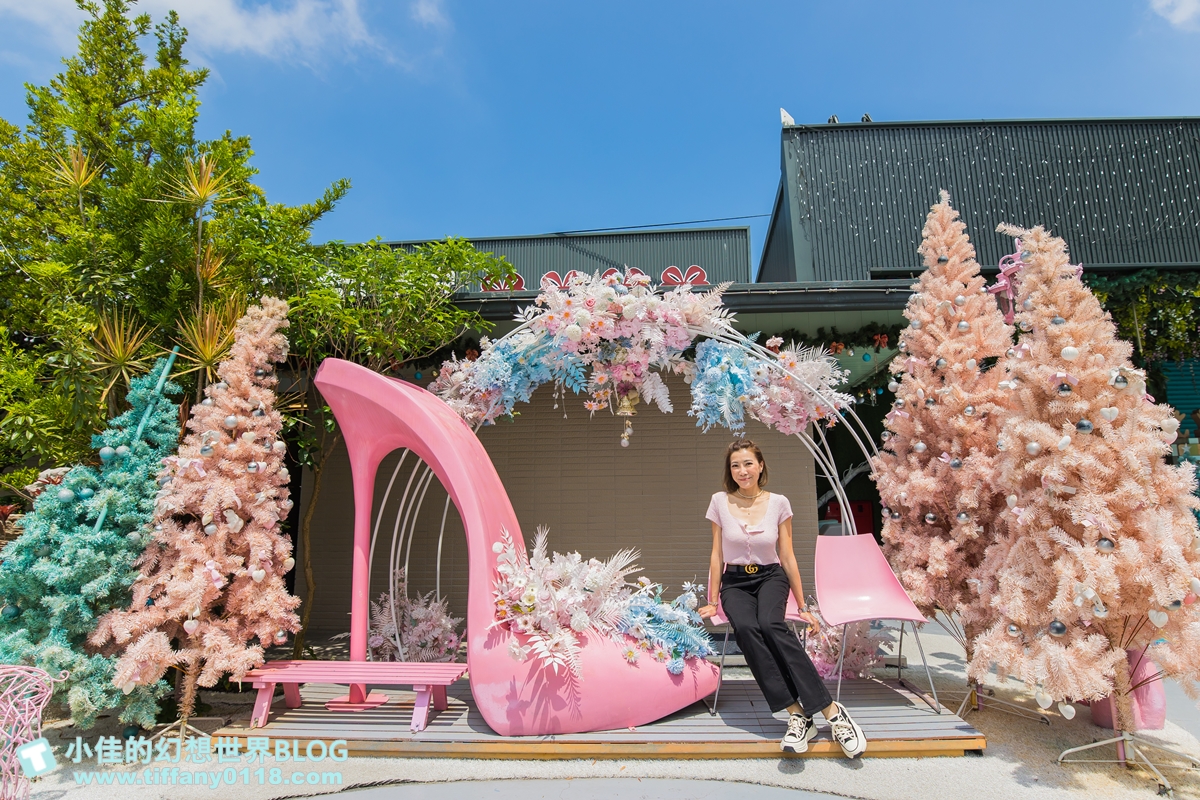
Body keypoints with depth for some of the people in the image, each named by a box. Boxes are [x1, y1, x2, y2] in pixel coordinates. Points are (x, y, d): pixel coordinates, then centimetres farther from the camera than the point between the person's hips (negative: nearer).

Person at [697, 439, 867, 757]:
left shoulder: (778, 503, -2)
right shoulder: (720, 502, -2)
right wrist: (713, 602, 5)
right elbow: (717, 556, 5)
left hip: (770, 578, 0)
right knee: (745, 628, -33)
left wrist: (802, 606, 5)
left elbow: (787, 557, 3)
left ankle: (831, 710, -31)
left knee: (771, 625, -34)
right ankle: (797, 715, -32)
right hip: (735, 582, 1)